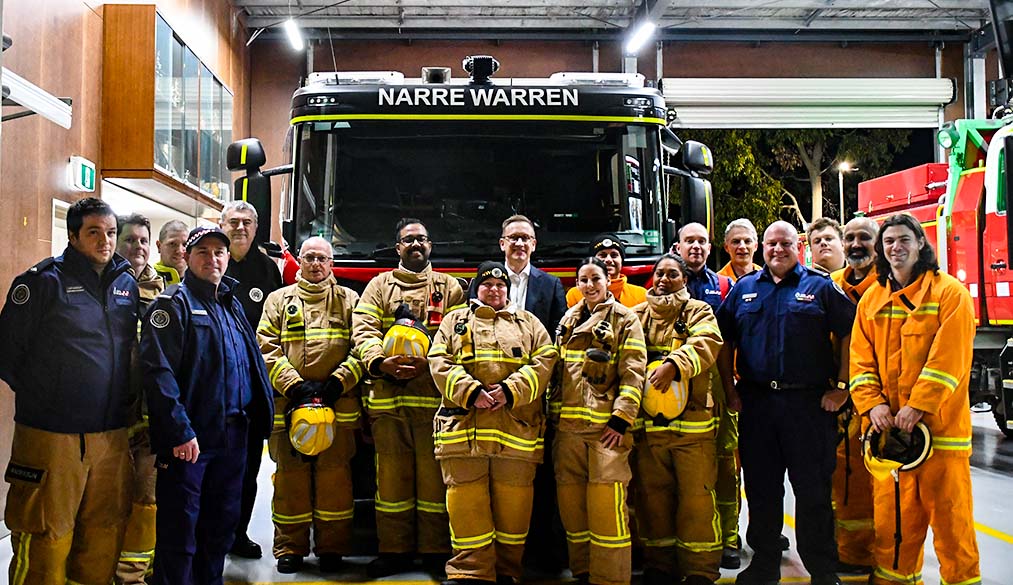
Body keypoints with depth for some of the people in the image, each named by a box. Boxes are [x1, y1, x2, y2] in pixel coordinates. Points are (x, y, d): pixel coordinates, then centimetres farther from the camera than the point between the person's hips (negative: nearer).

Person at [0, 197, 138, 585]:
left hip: (112, 435, 5)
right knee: (46, 539, 2)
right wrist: (40, 396, -1)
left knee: (105, 536, 13)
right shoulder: (45, 281, -6)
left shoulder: (127, 284, 11)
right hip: (51, 435, -5)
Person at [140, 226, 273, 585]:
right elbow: (158, 371, -18)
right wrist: (179, 431, -23)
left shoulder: (232, 305, 17)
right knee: (180, 529, -2)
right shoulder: (173, 304, -7)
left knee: (222, 526, 16)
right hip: (188, 439, -7)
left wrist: (260, 417, 10)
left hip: (233, 436, 7)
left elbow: (253, 365, 21)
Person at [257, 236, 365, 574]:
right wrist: (295, 386, -10)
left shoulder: (350, 301, 12)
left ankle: (331, 547, 10)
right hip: (288, 403, 1)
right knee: (291, 475, 4)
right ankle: (290, 548, 12)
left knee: (335, 475, 0)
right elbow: (267, 349, 3)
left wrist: (336, 384, -11)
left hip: (338, 404, 0)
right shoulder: (279, 300, 13)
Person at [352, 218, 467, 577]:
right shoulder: (380, 286, 16)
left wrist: (430, 363, -15)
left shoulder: (448, 288, 14)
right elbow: (363, 330, 3)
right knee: (392, 473, 3)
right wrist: (381, 361, -16)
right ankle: (394, 551, 11)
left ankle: (435, 551, 9)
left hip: (434, 395, -1)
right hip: (387, 397, 1)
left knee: (433, 473, 0)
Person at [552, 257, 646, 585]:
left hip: (606, 426, -5)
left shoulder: (625, 320, 3)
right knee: (570, 502, 7)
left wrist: (621, 419, -14)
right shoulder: (568, 322, 18)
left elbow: (633, 374, -5)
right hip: (568, 426, 5)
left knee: (606, 504, -11)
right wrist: (553, 414, 15)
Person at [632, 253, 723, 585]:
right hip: (648, 422, 3)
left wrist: (673, 364, -27)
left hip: (692, 421, -3)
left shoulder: (698, 311, 8)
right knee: (653, 496, 8)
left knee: (697, 497, -3)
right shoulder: (638, 315, 17)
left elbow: (707, 343, -11)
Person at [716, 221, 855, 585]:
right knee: (761, 488, 10)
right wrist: (730, 390, 7)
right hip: (756, 401, 3)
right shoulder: (744, 289, 12)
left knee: (813, 489, 1)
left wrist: (841, 387, -5)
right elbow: (725, 340, 14)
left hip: (809, 401, -3)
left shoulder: (820, 286, 3)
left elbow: (849, 333, 0)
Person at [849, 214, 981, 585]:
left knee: (950, 513, 0)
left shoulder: (950, 293, -3)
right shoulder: (872, 298, 12)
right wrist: (873, 404, -7)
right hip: (887, 427, 4)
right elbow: (861, 359, 8)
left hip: (940, 425, -4)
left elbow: (948, 359, -12)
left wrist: (917, 406, -19)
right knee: (891, 516, 10)